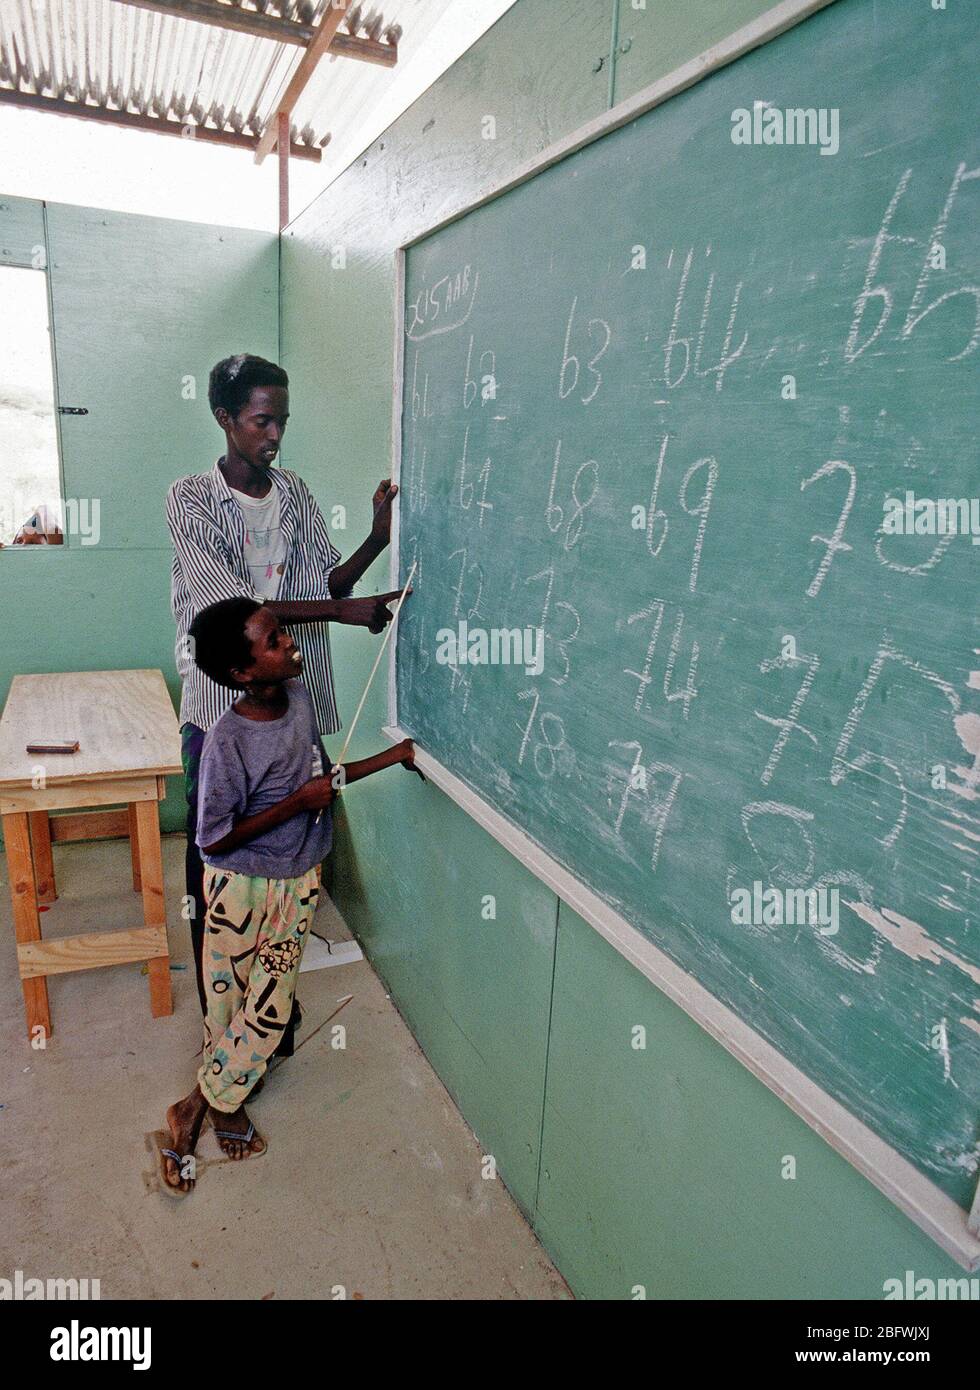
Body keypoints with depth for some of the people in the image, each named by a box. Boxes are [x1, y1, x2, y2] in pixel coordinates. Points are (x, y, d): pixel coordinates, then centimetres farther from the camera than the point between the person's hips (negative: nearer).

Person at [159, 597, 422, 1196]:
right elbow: (214, 840, -21)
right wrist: (298, 802, -24)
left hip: (298, 881, 6)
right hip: (242, 887, -6)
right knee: (228, 1004, 12)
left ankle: (206, 1107, 32)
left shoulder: (300, 697, -7)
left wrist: (392, 757, 4)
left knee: (270, 1007, 11)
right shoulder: (228, 739, -26)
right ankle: (221, 1104, 37)